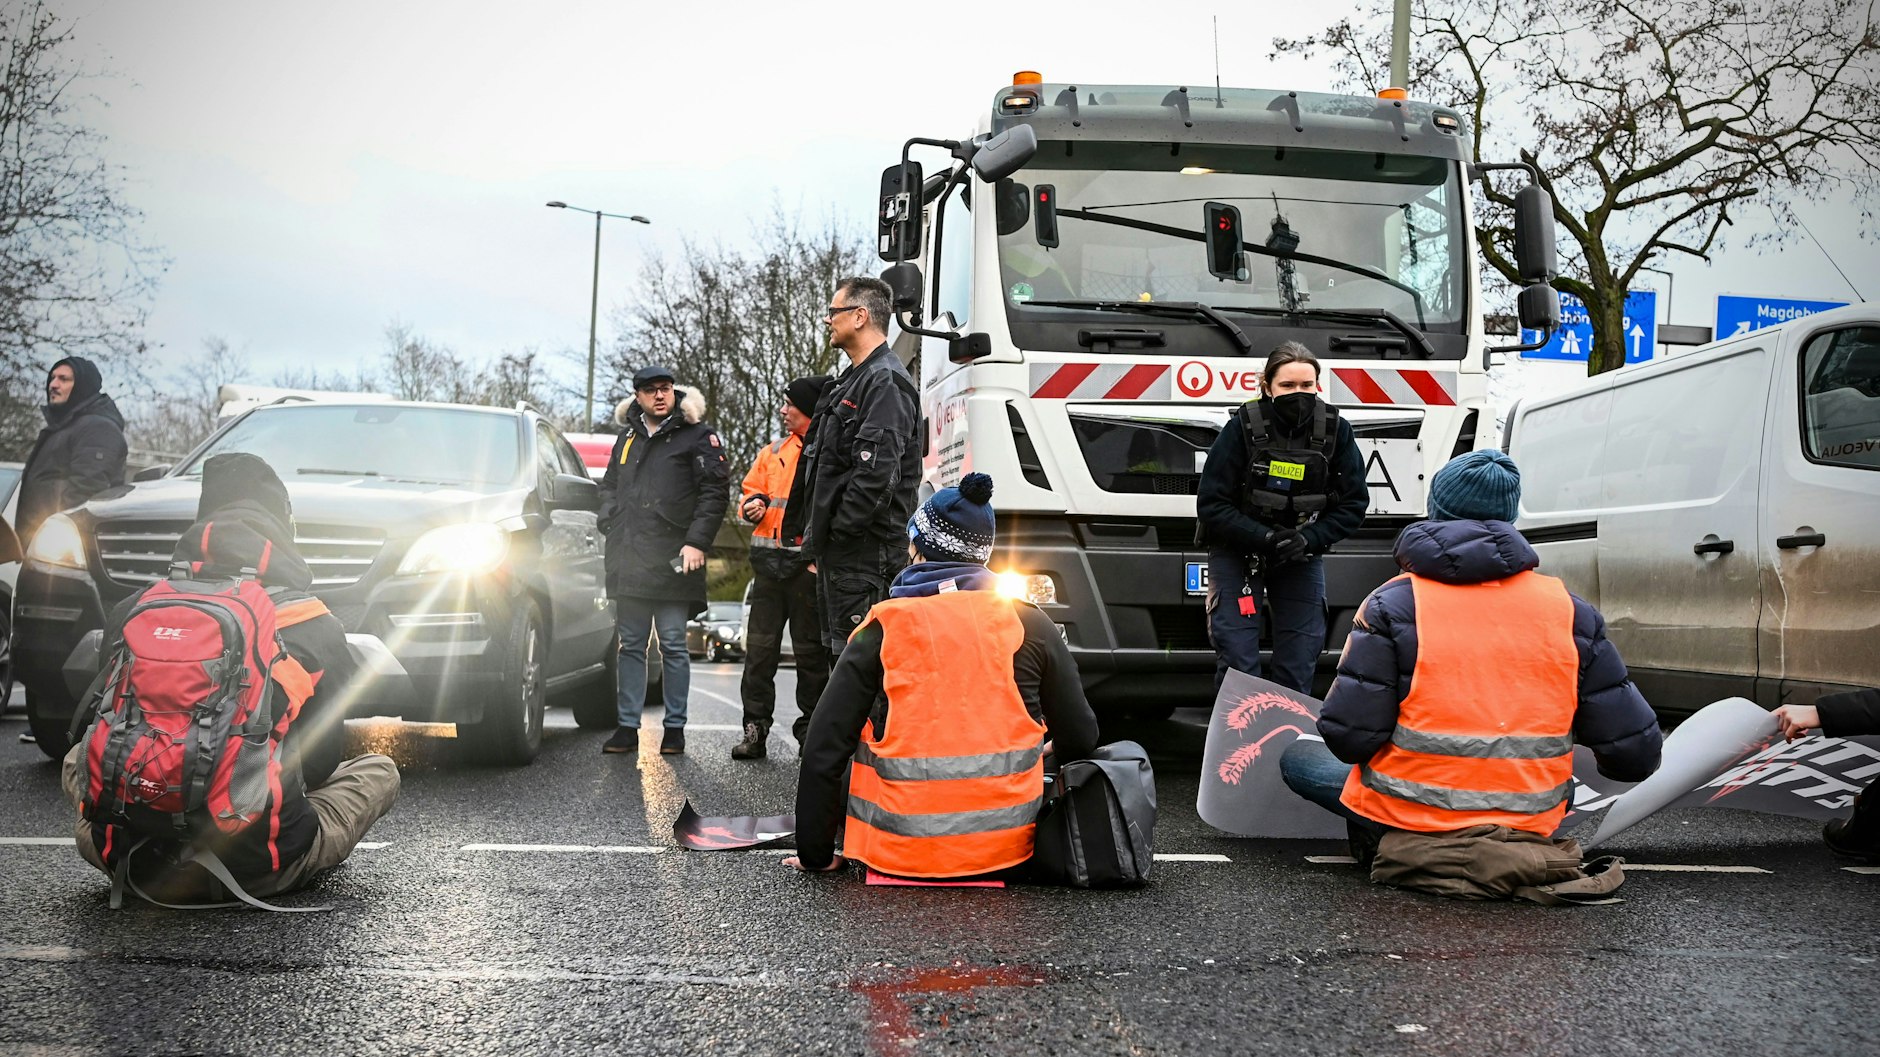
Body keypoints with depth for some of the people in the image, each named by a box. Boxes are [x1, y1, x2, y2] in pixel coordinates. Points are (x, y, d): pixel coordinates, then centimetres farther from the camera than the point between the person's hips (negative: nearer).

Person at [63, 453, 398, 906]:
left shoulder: (132, 617, 5)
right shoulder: (317, 629, -1)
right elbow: (321, 759, 6)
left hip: (138, 865, 1)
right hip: (259, 871, -1)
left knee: (79, 756, 32)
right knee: (380, 770, 23)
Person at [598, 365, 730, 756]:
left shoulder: (697, 435, 0)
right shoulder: (628, 437, 17)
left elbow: (715, 492, -5)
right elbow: (609, 486, 28)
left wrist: (697, 542, -13)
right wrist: (610, 525, 11)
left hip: (672, 561, -5)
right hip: (628, 561, 5)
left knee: (673, 646, -1)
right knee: (631, 645, 7)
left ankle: (675, 727, 6)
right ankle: (628, 727, 11)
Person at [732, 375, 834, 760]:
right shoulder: (774, 451, 16)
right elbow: (751, 489, 25)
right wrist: (754, 504, 2)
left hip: (809, 564, -5)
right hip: (769, 562, 5)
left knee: (811, 651, 4)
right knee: (760, 648, 4)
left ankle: (811, 731, 13)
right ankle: (755, 730, 8)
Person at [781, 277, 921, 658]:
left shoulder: (886, 382, -13)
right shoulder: (852, 381, 21)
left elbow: (877, 473, -23)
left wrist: (834, 533, -18)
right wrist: (817, 541, 15)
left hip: (863, 553, -11)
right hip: (835, 554, 11)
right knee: (839, 651, 15)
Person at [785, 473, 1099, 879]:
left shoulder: (880, 631, -6)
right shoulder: (1031, 623, -2)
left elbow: (823, 752, -7)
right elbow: (1079, 739, 4)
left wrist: (816, 855, 4)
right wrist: (1048, 749, 29)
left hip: (902, 851, -1)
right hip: (1006, 846, 1)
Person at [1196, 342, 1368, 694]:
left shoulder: (1335, 431, -11)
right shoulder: (1243, 427, -17)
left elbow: (1353, 504, -5)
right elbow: (1211, 506, -15)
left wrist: (1310, 539, -21)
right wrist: (1264, 538, -26)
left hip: (1301, 558, 2)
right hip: (1239, 552, -2)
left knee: (1299, 662, 4)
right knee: (1237, 658, -7)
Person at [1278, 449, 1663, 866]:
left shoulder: (1393, 605, -11)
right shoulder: (1570, 611, -2)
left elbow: (1347, 737, -15)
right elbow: (1635, 753, -3)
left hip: (1407, 818, -2)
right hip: (1527, 827, 2)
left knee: (1297, 758, 22)